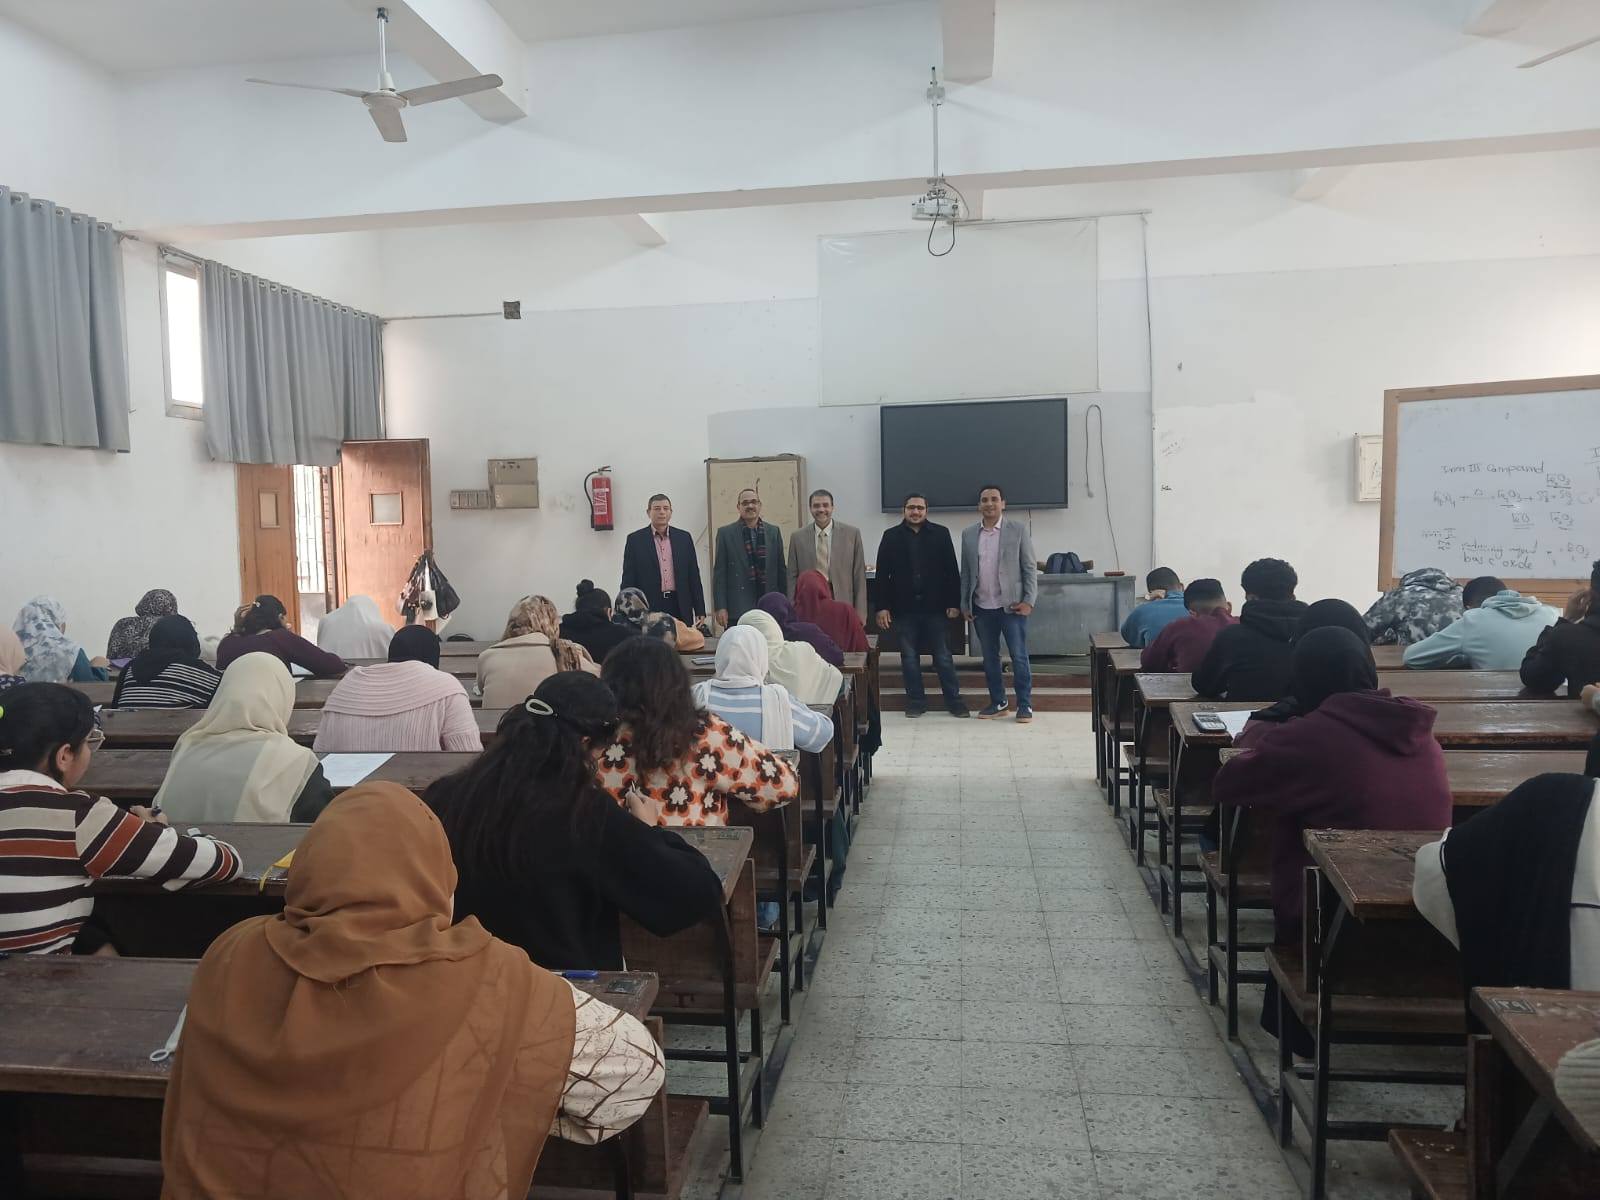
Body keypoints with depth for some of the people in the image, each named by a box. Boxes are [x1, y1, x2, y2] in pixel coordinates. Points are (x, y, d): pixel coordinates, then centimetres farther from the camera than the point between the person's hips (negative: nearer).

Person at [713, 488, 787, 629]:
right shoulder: (725, 533, 4)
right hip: (737, 610, -2)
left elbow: (781, 570, 12)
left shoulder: (774, 532, 11)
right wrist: (720, 607, -5)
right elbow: (719, 573, 1)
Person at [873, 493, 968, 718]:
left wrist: (954, 603, -3)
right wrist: (882, 607, -4)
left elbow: (951, 571, 2)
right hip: (903, 609, 1)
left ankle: (954, 700, 12)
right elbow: (882, 575, 2)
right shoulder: (891, 536, 4)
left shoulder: (940, 534, 3)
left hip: (934, 607, -1)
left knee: (943, 656, 5)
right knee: (909, 657, 7)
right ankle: (916, 701, 16)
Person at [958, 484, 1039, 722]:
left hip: (1011, 605, -3)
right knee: (989, 657, 10)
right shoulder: (968, 534, 7)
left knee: (1019, 657, -2)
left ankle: (1025, 705, 7)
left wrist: (1029, 601, -9)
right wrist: (964, 604, 6)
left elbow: (1030, 567, -1)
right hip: (981, 608, 3)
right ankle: (997, 703, 21)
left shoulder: (1018, 530, -1)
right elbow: (965, 572, 11)